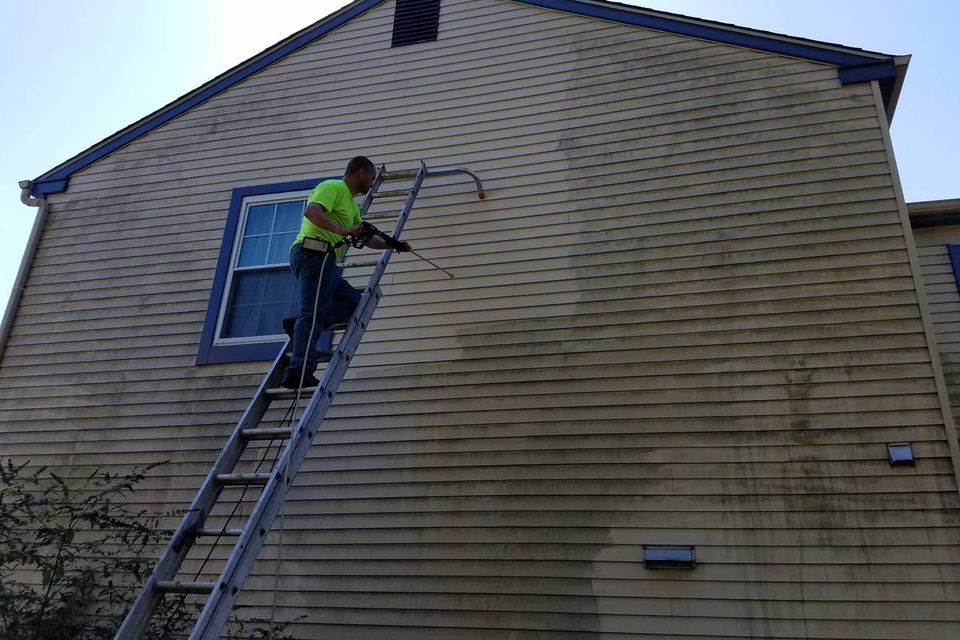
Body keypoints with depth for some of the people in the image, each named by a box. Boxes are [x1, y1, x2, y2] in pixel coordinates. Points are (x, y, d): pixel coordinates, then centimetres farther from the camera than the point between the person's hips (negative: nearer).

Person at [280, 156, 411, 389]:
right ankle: (299, 372, -22)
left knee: (354, 300, 7)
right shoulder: (333, 186, -1)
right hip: (314, 252, -10)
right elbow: (311, 212, -20)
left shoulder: (350, 202, 29)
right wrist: (342, 230, -27)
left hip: (324, 259, 10)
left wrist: (395, 245, 32)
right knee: (313, 311, -16)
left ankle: (299, 324, -6)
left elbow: (367, 239, 36)